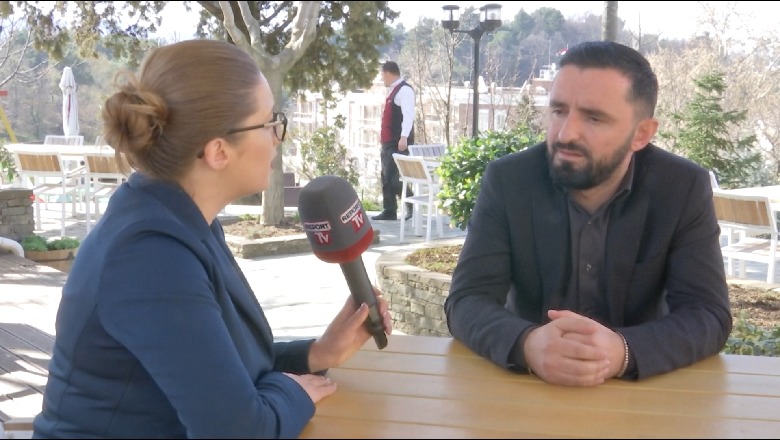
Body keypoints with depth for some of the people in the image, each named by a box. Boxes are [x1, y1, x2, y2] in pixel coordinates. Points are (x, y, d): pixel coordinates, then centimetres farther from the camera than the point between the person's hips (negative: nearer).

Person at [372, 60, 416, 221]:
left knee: (393, 177, -12)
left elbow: (408, 115, -23)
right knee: (386, 177, 11)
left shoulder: (404, 90, -13)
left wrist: (404, 137, -31)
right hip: (388, 142, 10)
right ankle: (389, 211, 17)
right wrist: (383, 134, 25)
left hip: (399, 143, -10)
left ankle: (412, 205, 1)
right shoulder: (392, 90, 18)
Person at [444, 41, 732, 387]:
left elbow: (709, 315, -12)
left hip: (641, 385, 0)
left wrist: (622, 351, -31)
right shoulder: (507, 179, -8)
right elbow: (468, 300, -13)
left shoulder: (684, 188, -7)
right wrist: (528, 345, -33)